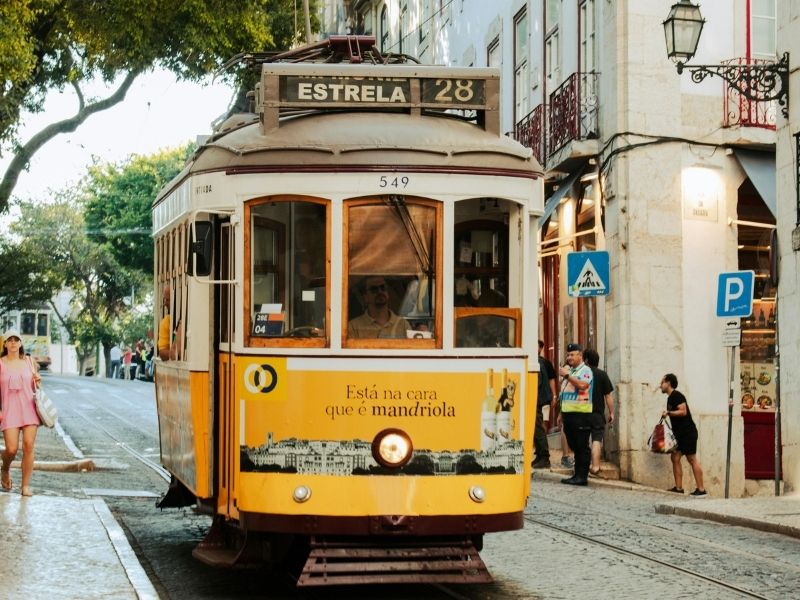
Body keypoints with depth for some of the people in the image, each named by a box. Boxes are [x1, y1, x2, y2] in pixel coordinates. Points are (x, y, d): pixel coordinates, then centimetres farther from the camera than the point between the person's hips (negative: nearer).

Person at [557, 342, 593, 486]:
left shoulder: (585, 370, -5)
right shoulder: (569, 370, 22)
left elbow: (582, 385, -26)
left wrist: (567, 375, -21)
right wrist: (562, 412, 24)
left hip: (580, 413, -9)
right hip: (569, 413, 9)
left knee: (581, 446, -6)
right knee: (574, 446, 10)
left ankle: (582, 476, -6)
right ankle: (577, 474, 14)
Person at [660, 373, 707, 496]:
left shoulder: (677, 396, -12)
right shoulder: (670, 398, 18)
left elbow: (683, 412, -22)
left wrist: (668, 413, -22)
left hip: (688, 432, -10)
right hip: (679, 433, 10)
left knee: (692, 459, -8)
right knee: (675, 457, 4)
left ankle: (701, 489, -6)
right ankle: (678, 487, 5)